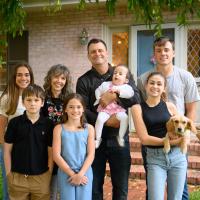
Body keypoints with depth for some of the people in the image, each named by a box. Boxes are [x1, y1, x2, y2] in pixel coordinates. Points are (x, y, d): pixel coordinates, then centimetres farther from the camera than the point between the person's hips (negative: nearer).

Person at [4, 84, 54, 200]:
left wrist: (49, 175, 1)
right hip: (17, 177, 0)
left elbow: (51, 152, 3)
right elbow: (7, 150, 2)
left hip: (41, 177, 0)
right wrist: (8, 174, 1)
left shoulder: (48, 124, -2)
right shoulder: (14, 123, -3)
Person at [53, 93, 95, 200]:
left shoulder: (89, 128, 3)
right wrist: (72, 173, -10)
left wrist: (80, 174, -11)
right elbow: (56, 155, -6)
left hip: (85, 173, 1)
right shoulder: (59, 129, -1)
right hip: (65, 174, -1)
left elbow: (91, 154, -1)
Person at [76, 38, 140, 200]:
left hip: (119, 137, 1)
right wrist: (106, 122, -18)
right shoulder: (84, 81, 2)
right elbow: (83, 111, -8)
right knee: (95, 185, 11)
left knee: (121, 186, 11)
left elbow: (136, 99, -5)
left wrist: (115, 96, -21)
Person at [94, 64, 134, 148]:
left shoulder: (126, 87, 7)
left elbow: (130, 93, -12)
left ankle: (120, 137, -8)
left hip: (118, 109, 0)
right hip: (105, 108, 1)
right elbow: (98, 91, 16)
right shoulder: (106, 84, 14)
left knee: (125, 118, -28)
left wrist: (118, 90, -19)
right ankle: (98, 139, -8)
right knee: (100, 119, -26)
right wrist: (99, 99, 0)